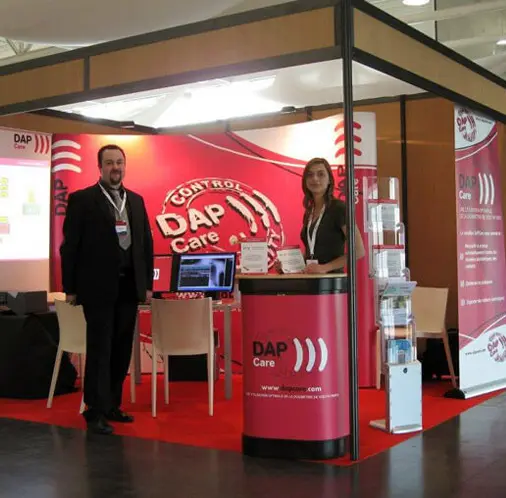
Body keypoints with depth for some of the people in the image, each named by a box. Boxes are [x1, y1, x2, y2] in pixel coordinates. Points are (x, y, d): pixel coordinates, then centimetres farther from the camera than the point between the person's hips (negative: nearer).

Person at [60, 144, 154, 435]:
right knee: (100, 349, -2)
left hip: (129, 285, 5)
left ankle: (112, 405, 23)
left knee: (122, 349, 10)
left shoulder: (136, 201, 13)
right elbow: (70, 246, -4)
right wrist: (70, 288, -8)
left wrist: (148, 283, 9)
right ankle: (96, 411, 6)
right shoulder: (82, 200, -2)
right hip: (98, 286, -5)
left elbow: (146, 243, 14)